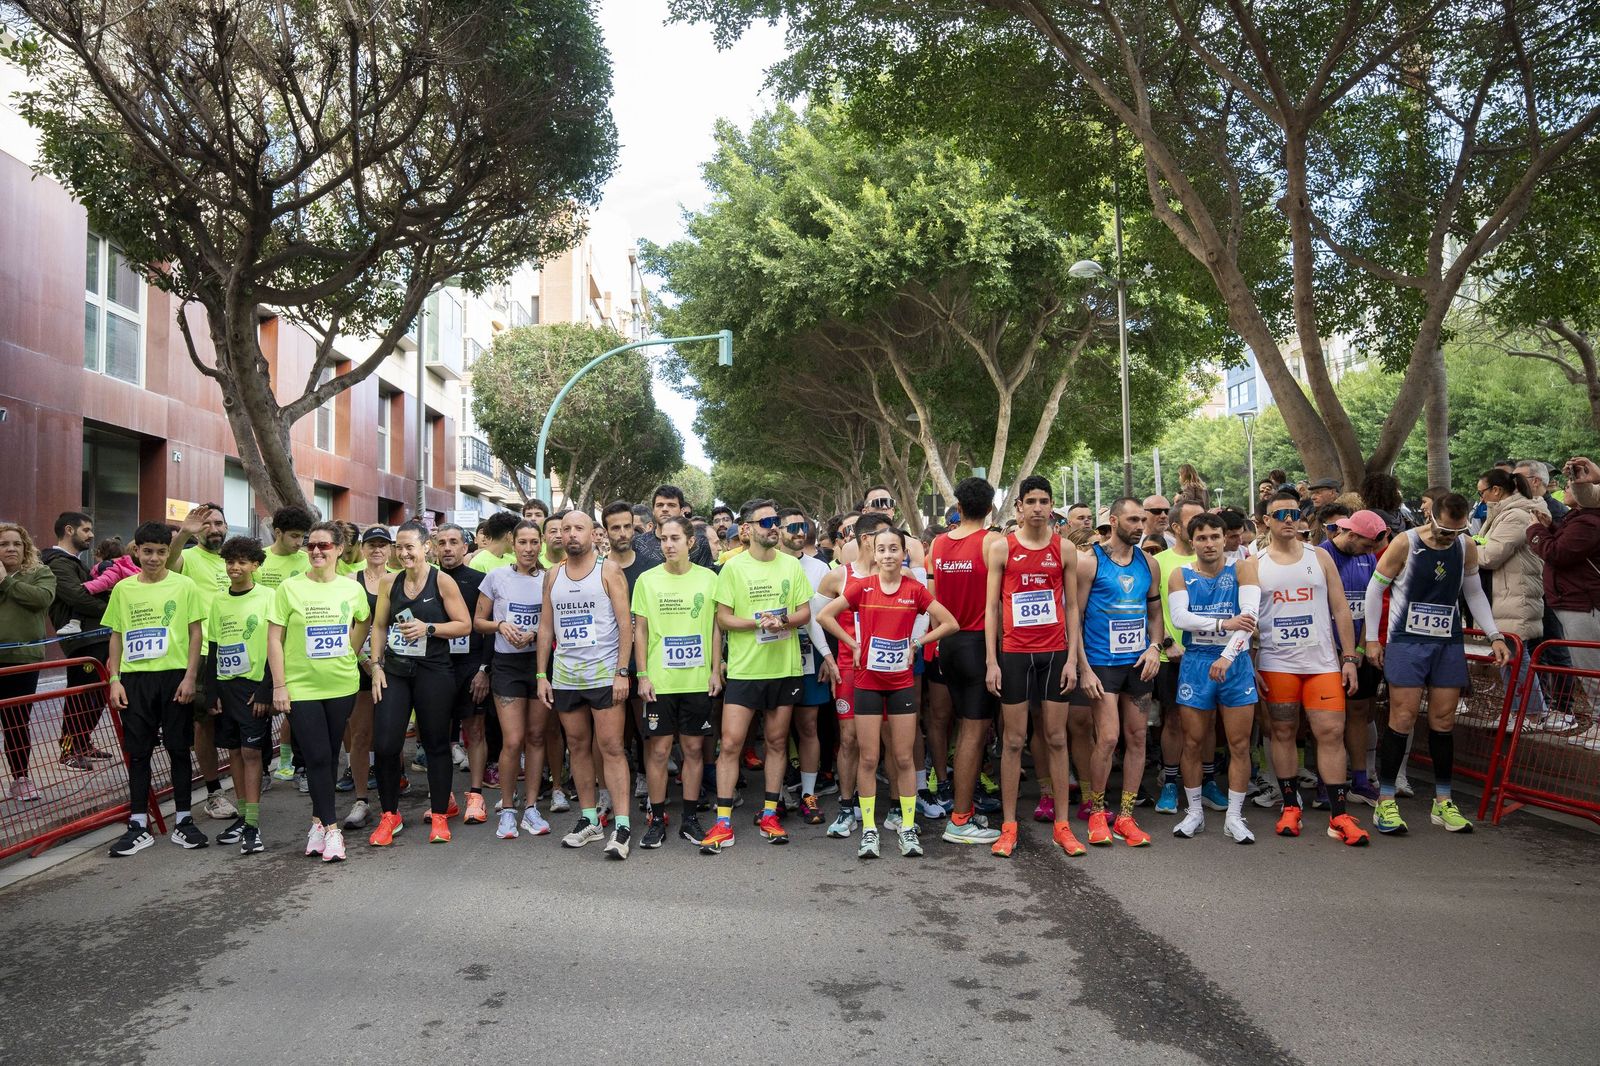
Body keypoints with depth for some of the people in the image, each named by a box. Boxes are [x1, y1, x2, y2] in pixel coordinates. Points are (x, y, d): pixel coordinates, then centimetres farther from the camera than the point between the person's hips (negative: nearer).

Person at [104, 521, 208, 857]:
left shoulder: (184, 586, -1)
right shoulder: (123, 589, 7)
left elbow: (195, 633, -1)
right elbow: (117, 637, 11)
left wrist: (190, 677, -8)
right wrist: (114, 680, 3)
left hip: (174, 676, -2)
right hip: (135, 678, 2)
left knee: (178, 749, 4)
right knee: (137, 752, 6)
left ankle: (183, 821, 13)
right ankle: (139, 826, 14)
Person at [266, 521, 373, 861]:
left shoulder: (352, 589, 2)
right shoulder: (290, 588, -5)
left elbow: (363, 626, 19)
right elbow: (274, 638, -4)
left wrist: (345, 656, 6)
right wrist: (279, 685, -8)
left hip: (342, 686, 3)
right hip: (301, 687, -2)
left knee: (331, 756, 11)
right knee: (317, 757, -4)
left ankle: (318, 820, 26)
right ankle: (331, 828, 3)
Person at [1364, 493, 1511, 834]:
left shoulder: (1467, 547, 5)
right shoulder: (1405, 543, -9)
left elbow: (1474, 593, 17)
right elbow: (1375, 589, -3)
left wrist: (1495, 636, 10)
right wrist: (1372, 639, -3)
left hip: (1449, 644, 4)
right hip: (1407, 641, -4)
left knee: (1444, 721, 7)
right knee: (1402, 720, -6)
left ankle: (1442, 802, 18)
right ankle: (1385, 801, 2)